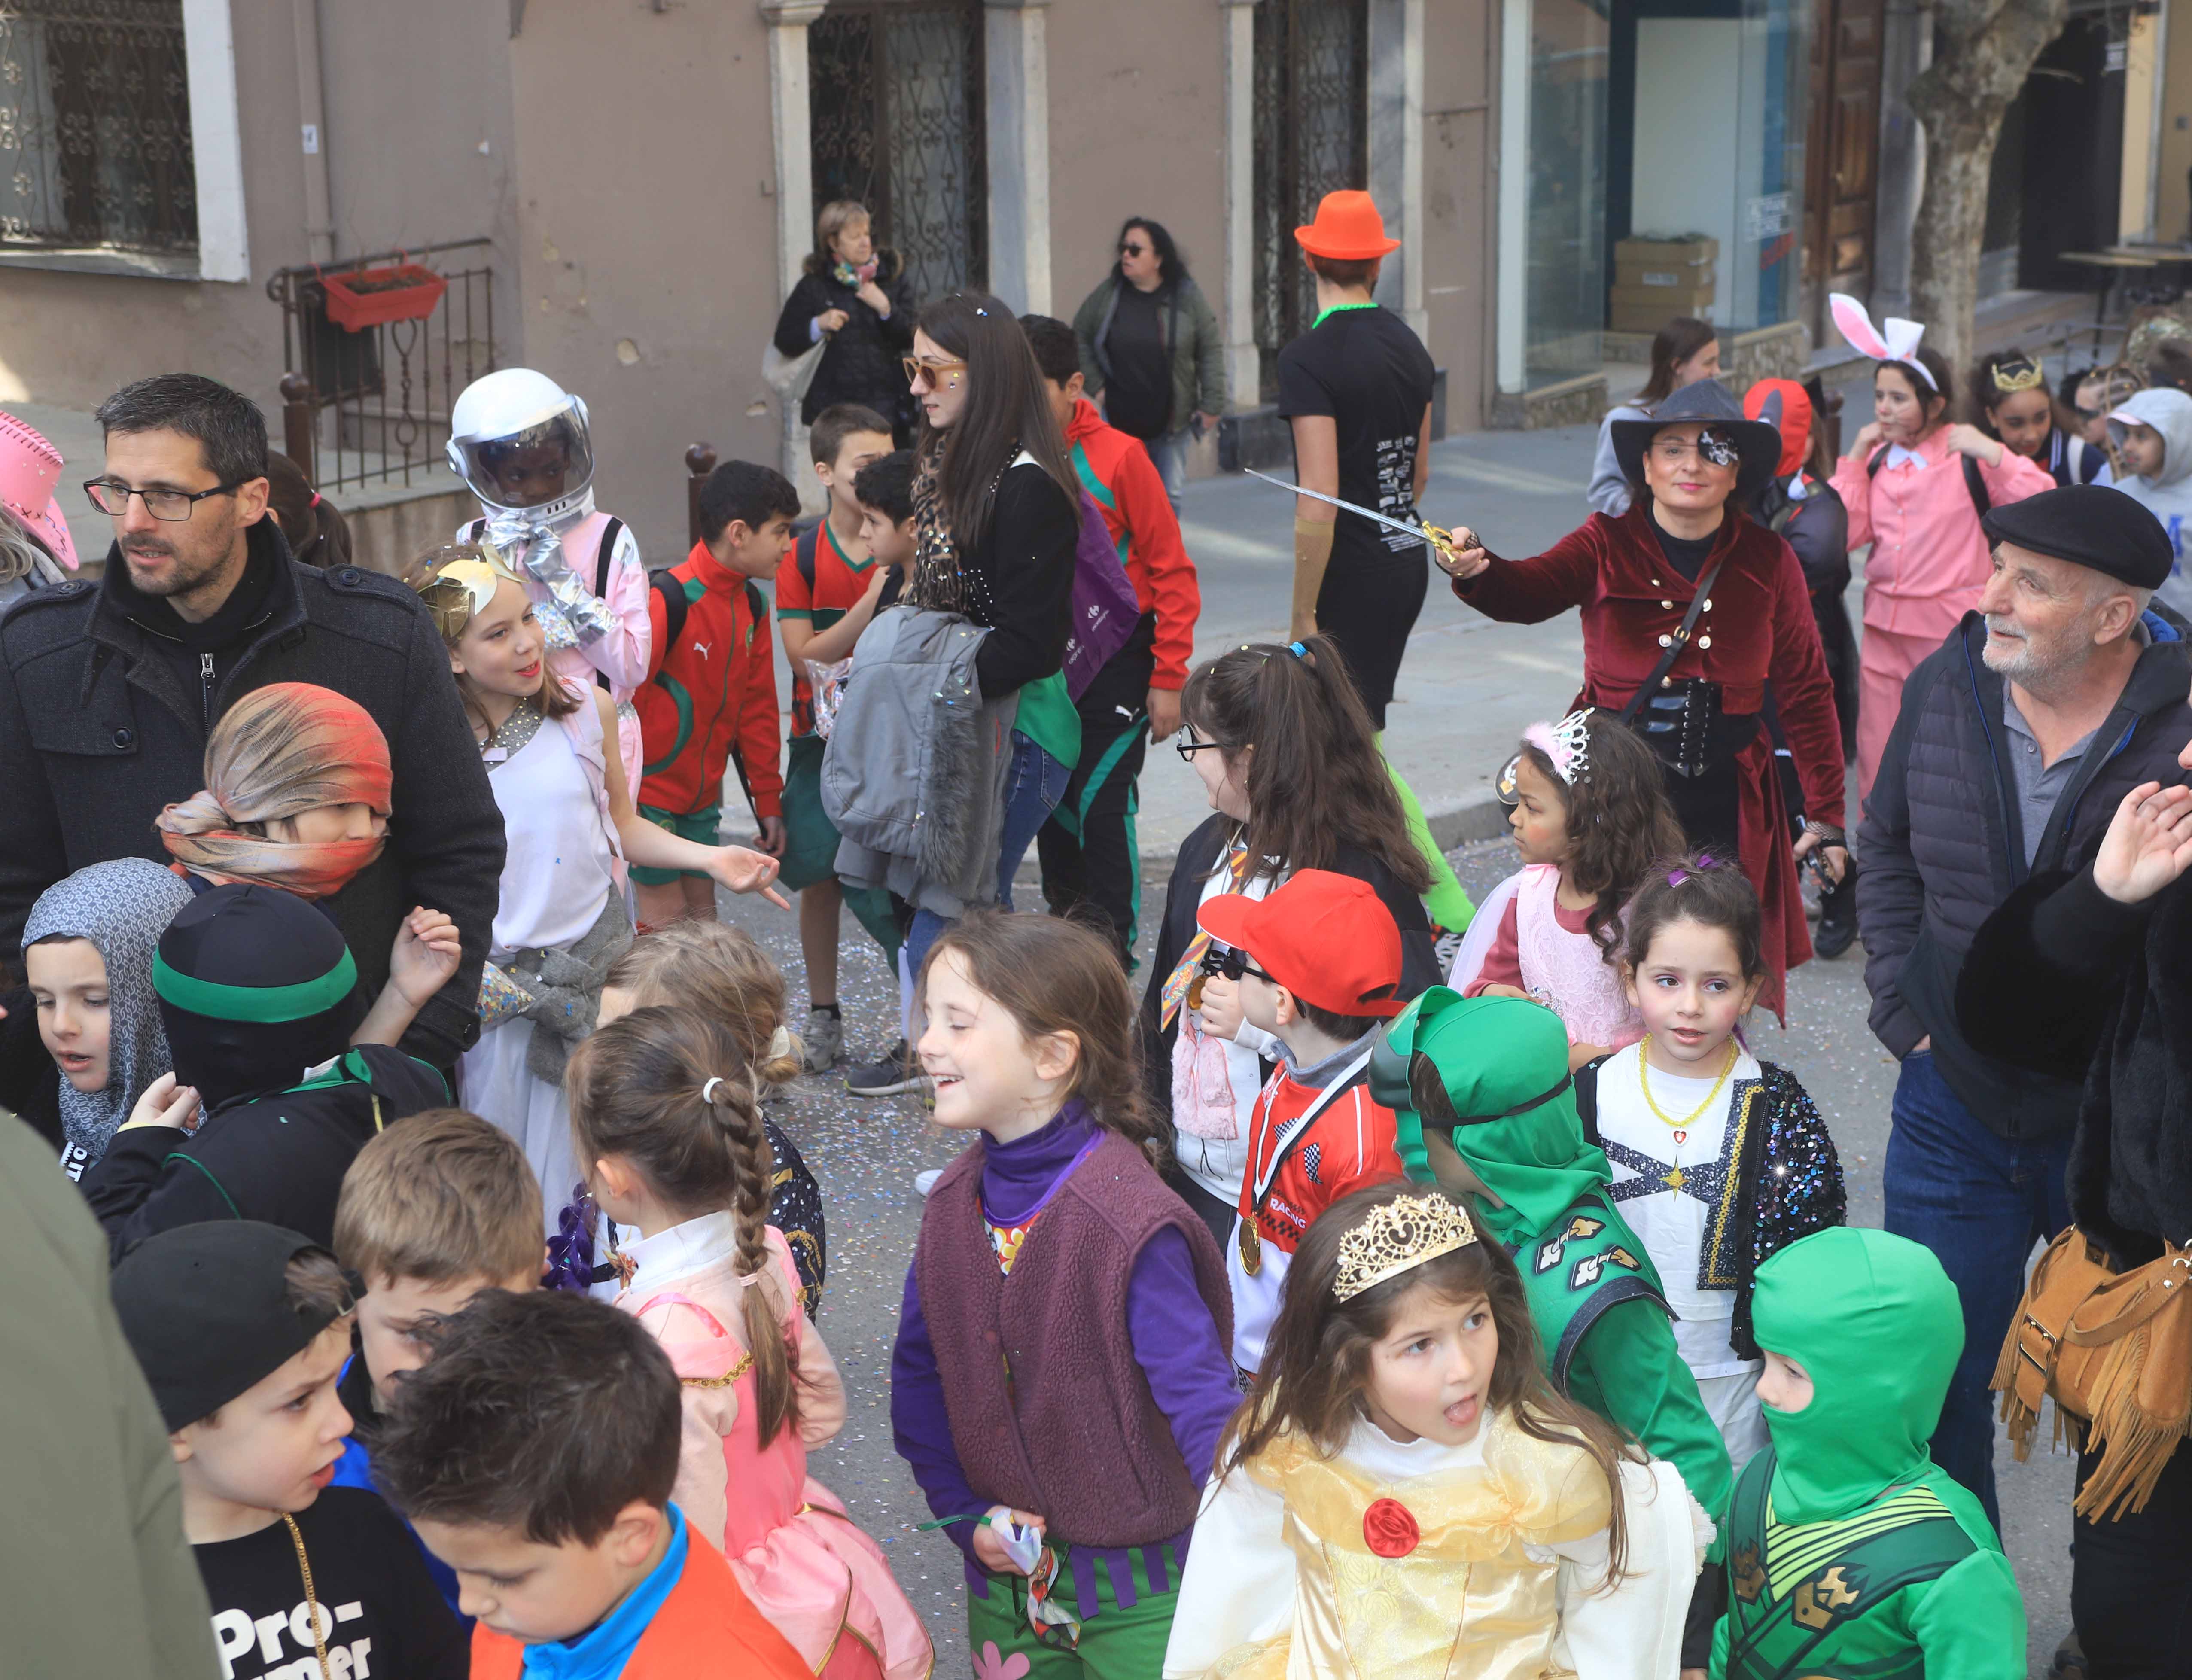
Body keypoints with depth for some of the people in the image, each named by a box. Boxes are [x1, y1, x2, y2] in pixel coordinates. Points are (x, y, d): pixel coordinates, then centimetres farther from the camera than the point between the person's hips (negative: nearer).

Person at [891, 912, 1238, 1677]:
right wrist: (965, 1514, -4)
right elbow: (919, 1372, 6)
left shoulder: (1130, 1221, -23)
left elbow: (1201, 1397, -25)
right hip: (1006, 1572, 6)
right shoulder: (955, 1203, -3)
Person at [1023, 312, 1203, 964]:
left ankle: (1111, 952, 5)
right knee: (1050, 805, 11)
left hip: (1114, 659, -4)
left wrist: (1168, 678, -10)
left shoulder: (1117, 456, -12)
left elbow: (1172, 573, -8)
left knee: (1101, 801, -6)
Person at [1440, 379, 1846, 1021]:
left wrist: (1826, 817, 7)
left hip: (1725, 802, 1)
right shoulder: (1609, 544, 0)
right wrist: (1477, 570, -43)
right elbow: (1529, 592, -19)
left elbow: (1806, 692, 9)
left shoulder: (1768, 561, 5)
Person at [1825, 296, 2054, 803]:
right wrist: (1856, 455, -2)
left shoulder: (1966, 453, -6)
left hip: (1952, 627, -5)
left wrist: (1990, 450, -18)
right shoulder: (1877, 456, 8)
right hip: (1885, 625, 5)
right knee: (1877, 756, 9)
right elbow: (1845, 533, -2)